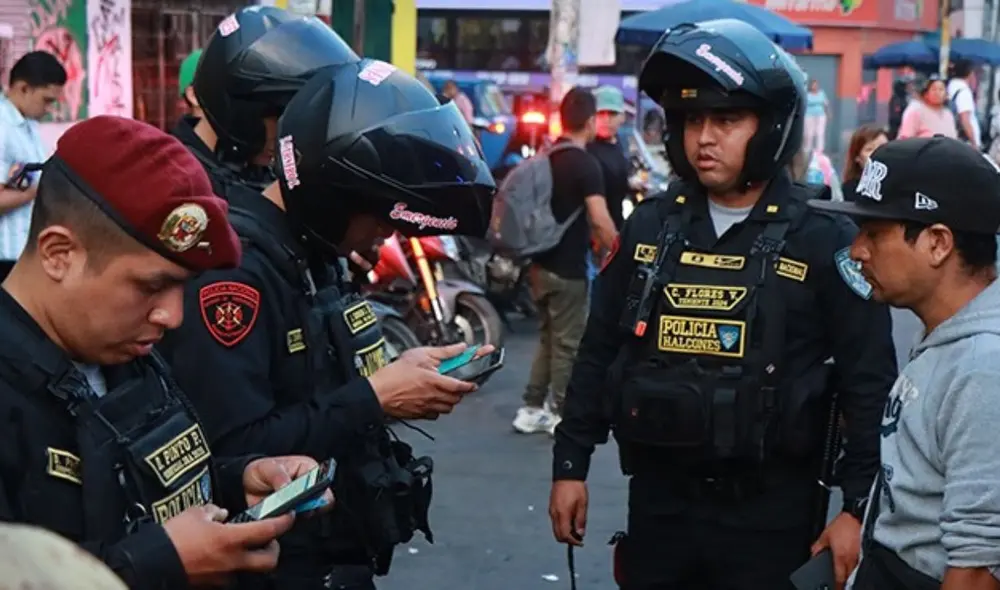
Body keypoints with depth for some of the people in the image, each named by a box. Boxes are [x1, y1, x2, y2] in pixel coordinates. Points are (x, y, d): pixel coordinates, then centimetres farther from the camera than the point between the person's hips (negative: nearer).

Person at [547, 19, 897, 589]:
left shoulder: (823, 241, -8)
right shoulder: (650, 227, 3)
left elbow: (870, 386, -7)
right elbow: (598, 354, 9)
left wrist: (860, 508, -10)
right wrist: (570, 465, 8)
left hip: (770, 510, -3)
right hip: (658, 498, 4)